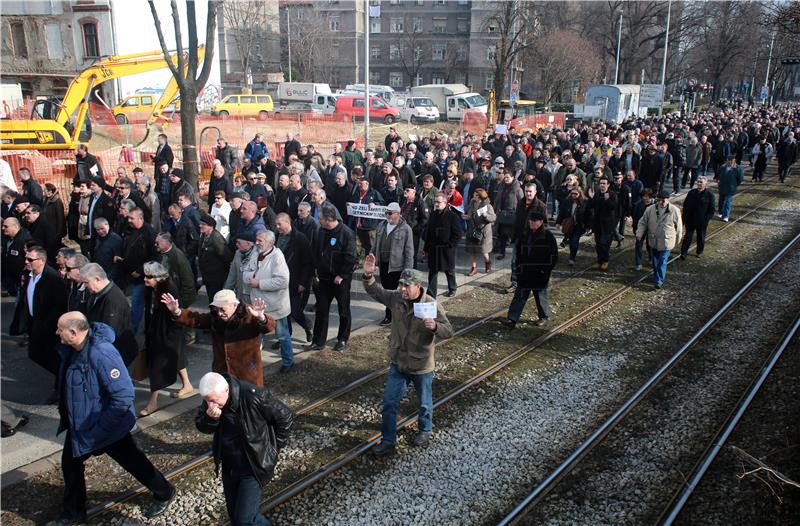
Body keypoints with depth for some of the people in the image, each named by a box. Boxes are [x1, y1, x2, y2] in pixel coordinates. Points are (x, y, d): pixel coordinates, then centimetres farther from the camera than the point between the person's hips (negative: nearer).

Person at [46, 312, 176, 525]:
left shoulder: (102, 354, -34)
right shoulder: (70, 350, -6)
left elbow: (124, 397, -34)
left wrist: (101, 428, -27)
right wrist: (66, 415, 13)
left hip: (108, 426, -8)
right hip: (78, 424, 8)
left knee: (133, 462, 10)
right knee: (70, 462, 17)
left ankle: (165, 494, 33)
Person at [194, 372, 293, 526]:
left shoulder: (254, 397, -30)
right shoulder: (211, 397, -13)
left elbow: (285, 416, -17)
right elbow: (201, 426, 0)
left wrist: (275, 447, -8)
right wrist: (210, 418, -24)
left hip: (253, 466, -6)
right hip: (228, 466, 6)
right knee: (233, 513, 18)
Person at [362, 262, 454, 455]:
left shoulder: (432, 305, -21)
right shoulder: (395, 298, -9)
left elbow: (448, 332, -19)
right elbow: (375, 292, 2)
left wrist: (434, 326, -41)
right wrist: (368, 276, -18)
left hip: (422, 366, -3)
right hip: (398, 363, 3)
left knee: (424, 403, 20)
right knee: (389, 403, 7)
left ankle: (425, 430, 46)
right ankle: (388, 441, 22)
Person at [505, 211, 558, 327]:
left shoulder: (548, 236, -10)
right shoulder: (524, 235, 5)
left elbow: (554, 256, -8)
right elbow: (518, 251, 19)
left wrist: (547, 270, -13)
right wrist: (519, 265, 9)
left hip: (540, 274, -4)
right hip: (525, 273, 4)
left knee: (541, 296, 10)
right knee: (520, 295, 2)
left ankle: (544, 317, 30)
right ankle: (512, 319, 2)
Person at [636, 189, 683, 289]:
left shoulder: (674, 211, -12)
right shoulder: (650, 209, -7)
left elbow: (679, 226, 0)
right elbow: (643, 222, 2)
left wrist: (677, 239, 7)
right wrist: (639, 234, -10)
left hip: (666, 242, -3)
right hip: (653, 241, 3)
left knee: (662, 261, -1)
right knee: (654, 260, 17)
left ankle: (659, 281, 6)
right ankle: (656, 274, 39)